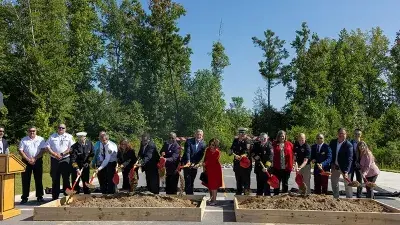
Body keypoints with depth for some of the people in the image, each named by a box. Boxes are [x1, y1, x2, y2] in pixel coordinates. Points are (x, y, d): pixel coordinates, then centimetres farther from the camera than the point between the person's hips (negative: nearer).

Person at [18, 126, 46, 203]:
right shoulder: (24, 140, 6)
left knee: (38, 180, 3)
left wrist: (35, 159, -12)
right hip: (26, 161, 0)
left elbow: (43, 150, -2)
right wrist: (28, 159, -11)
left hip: (37, 161, 0)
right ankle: (24, 198, 9)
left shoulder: (41, 139, 4)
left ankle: (40, 196, 10)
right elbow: (20, 151, 0)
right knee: (25, 180, 2)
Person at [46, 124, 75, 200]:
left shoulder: (69, 136, 6)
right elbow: (47, 146, 5)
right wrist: (55, 154, -8)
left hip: (65, 160, -2)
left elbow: (71, 148, -3)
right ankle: (55, 196, 14)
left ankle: (67, 195, 7)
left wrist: (62, 154, -13)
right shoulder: (52, 136, 12)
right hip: (54, 160, 2)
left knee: (66, 178, 0)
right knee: (55, 179, 7)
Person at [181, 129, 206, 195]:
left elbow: (201, 156, -5)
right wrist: (188, 161, -28)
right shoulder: (189, 141, -4)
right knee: (187, 180, -4)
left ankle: (191, 194, 15)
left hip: (194, 165, 2)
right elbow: (187, 152, -14)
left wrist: (194, 163, -16)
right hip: (187, 163, -2)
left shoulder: (203, 144, 1)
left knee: (192, 181, 7)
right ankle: (188, 194, 1)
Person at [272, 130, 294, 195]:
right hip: (277, 167, -1)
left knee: (285, 183, 12)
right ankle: (276, 195, 16)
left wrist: (291, 165, -3)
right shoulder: (274, 144, 1)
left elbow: (292, 155, 3)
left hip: (286, 167, 1)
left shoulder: (289, 144, 3)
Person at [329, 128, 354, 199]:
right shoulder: (333, 142, -2)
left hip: (344, 167, -5)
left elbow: (349, 159, -25)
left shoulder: (349, 145, -18)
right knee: (334, 183, 15)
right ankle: (336, 198, 30)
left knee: (347, 184, 3)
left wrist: (346, 171, -34)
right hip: (335, 167, 5)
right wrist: (331, 163, -4)